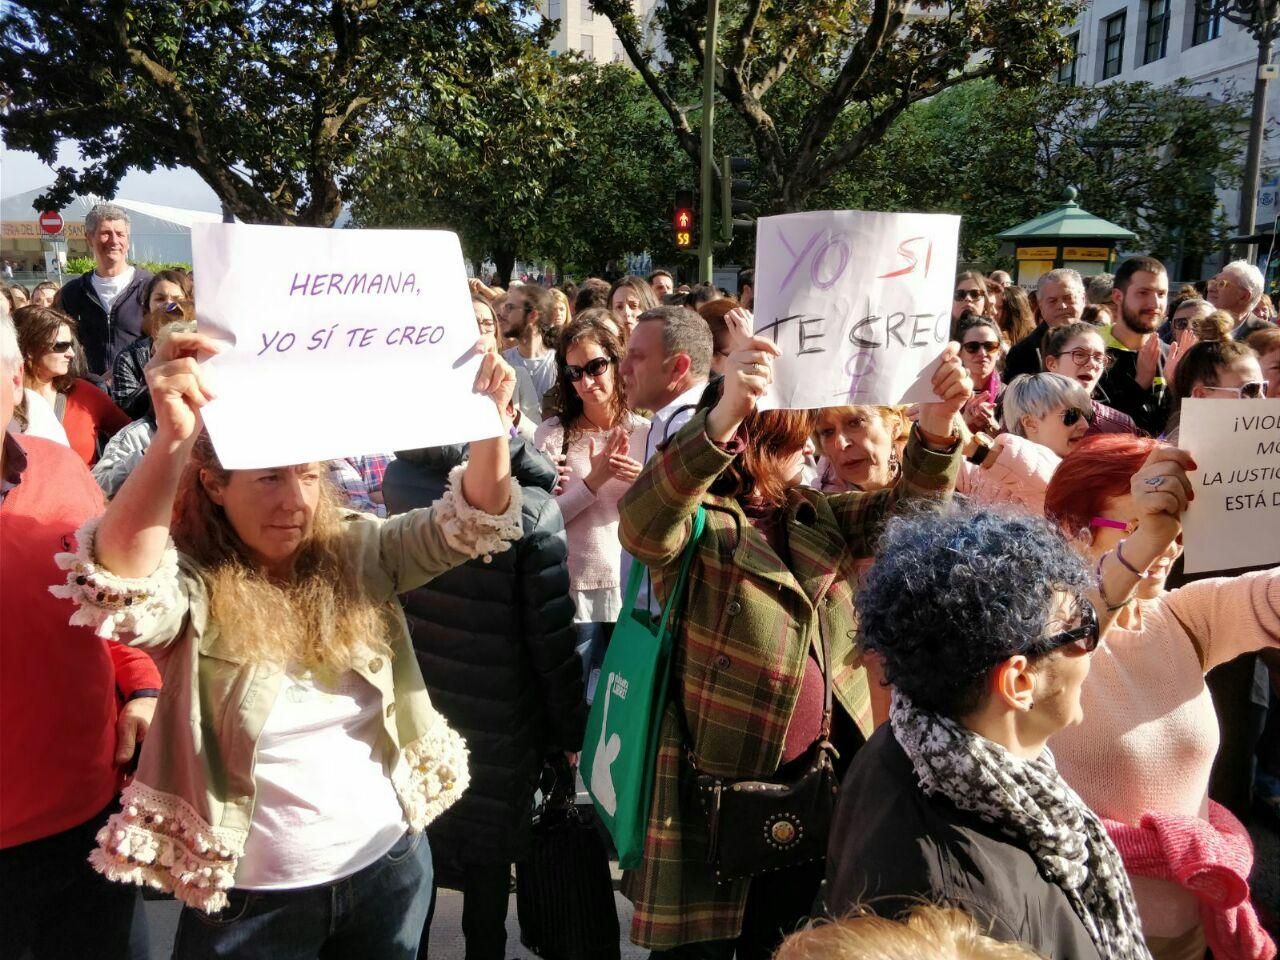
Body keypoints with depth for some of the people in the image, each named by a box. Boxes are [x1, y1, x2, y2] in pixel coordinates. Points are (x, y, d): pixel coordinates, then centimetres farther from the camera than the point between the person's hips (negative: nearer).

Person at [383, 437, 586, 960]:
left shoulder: (400, 479, -10)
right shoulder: (529, 511, -21)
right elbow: (552, 637, -16)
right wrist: (570, 727, -4)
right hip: (497, 727, -3)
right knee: (488, 867, 17)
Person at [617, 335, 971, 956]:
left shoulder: (818, 517, 7)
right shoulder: (696, 527, -13)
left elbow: (909, 508, -3)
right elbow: (642, 520, -34)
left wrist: (937, 422, -24)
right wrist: (724, 415, -50)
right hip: (717, 786, -6)